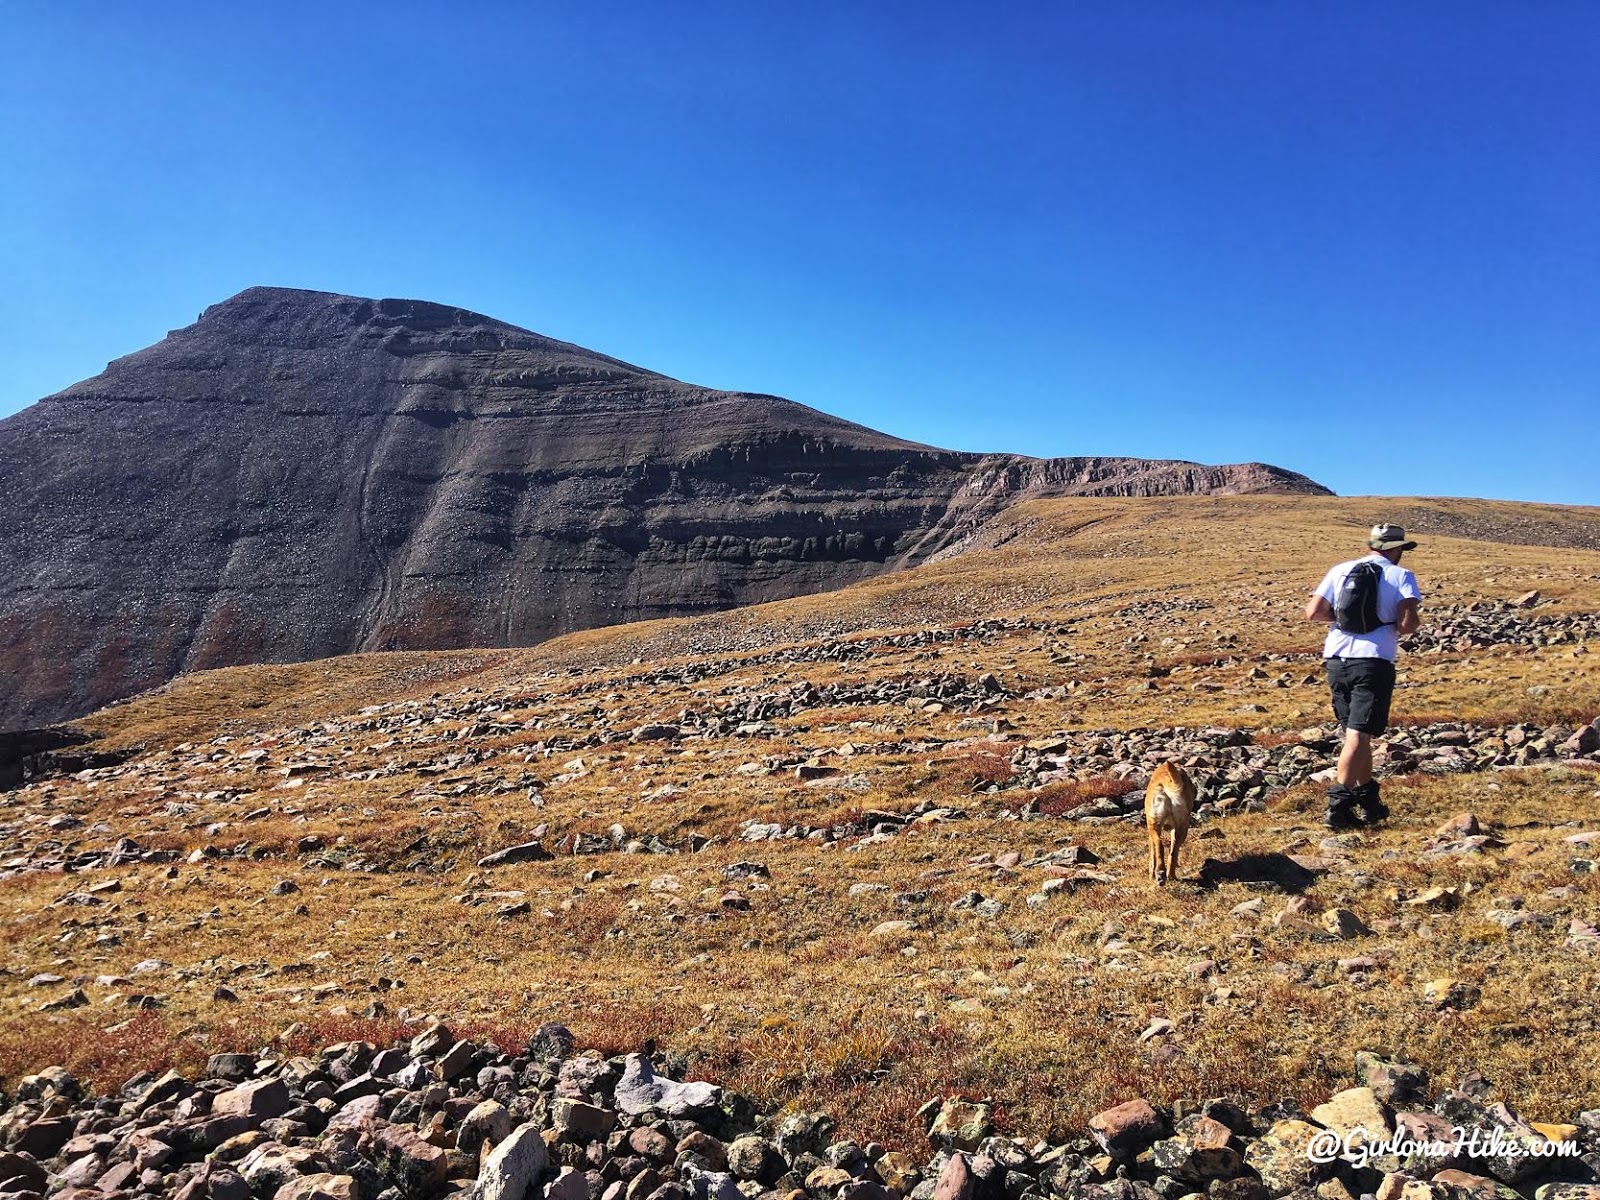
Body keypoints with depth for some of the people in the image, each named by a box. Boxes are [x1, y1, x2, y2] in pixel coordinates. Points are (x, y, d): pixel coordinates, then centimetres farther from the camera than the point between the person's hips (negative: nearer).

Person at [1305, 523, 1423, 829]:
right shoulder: (1400, 576, 0)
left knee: (1356, 732, 17)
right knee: (1358, 735, -5)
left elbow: (1314, 611, 3)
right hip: (1374, 661, -4)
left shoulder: (1340, 570, 10)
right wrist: (1413, 622, 10)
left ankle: (1369, 800, 27)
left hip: (1336, 659, 5)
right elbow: (1408, 623, -12)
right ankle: (1338, 804, -10)